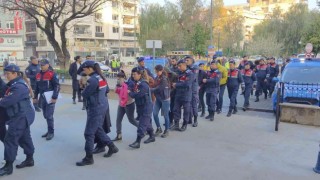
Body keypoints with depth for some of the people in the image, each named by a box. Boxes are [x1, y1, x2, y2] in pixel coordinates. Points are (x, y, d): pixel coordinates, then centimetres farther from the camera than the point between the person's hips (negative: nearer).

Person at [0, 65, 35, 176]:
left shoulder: (19, 86, -21)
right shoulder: (15, 84, 14)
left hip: (21, 117, -10)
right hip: (21, 116, 10)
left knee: (10, 139, -6)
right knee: (25, 138, 16)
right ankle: (29, 159, 28)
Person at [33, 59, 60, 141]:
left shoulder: (52, 74, -11)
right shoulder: (38, 75, 11)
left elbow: (57, 86, -14)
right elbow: (37, 87, 20)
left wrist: (54, 97, -18)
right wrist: (35, 97, 18)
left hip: (50, 98, -7)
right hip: (42, 98, 7)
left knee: (49, 116, -5)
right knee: (45, 115, 14)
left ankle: (51, 132, 8)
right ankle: (50, 130, 27)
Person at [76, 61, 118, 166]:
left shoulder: (93, 79, -20)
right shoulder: (101, 77, 8)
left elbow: (84, 94, -15)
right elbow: (106, 90, 18)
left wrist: (85, 89, 7)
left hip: (95, 108, -10)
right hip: (102, 106, 10)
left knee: (89, 133, -1)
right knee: (98, 129, 21)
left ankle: (89, 158, 9)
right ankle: (112, 147, 29)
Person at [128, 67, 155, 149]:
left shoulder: (144, 85, -22)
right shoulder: (135, 83, 6)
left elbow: (137, 95, -25)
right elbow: (133, 91, 10)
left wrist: (130, 93, -9)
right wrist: (130, 91, -9)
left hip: (146, 107, -9)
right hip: (140, 106, 9)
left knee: (142, 124, -6)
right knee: (147, 122, 20)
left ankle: (137, 142, -4)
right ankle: (152, 137, 36)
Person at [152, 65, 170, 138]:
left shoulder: (164, 79, -16)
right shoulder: (157, 78, 6)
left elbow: (158, 89, -22)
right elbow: (155, 86, 8)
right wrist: (151, 89, -11)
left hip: (165, 99, -6)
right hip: (158, 98, 7)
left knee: (165, 115, 3)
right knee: (155, 113, 1)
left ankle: (166, 130, 18)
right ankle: (159, 128, 19)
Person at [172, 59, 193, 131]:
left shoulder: (189, 73, -11)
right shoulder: (179, 73, 10)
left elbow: (187, 84, -22)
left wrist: (176, 85, -14)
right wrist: (175, 85, -1)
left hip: (186, 95, -6)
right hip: (178, 95, 7)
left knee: (186, 110, 5)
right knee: (176, 109, 7)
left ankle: (184, 125, 18)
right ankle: (176, 124, 16)